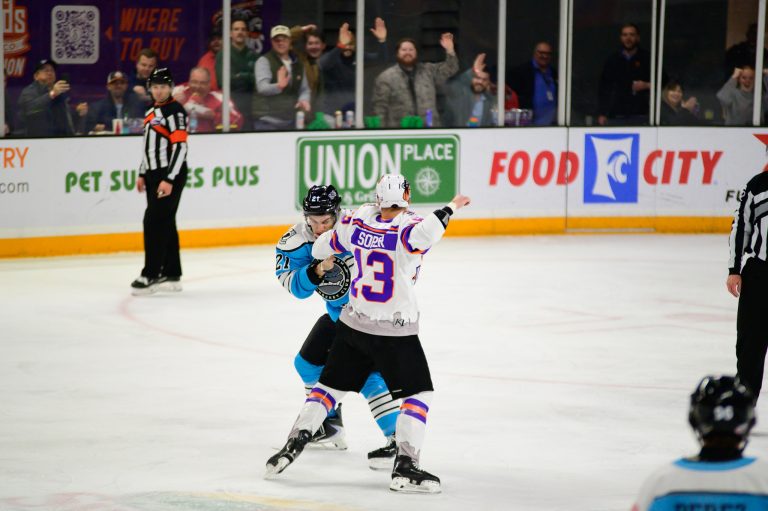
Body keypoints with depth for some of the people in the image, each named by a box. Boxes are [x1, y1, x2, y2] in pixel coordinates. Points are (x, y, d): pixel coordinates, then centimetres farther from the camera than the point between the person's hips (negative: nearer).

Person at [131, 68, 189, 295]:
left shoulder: (175, 111, -13)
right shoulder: (152, 112, 15)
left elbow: (180, 147, -19)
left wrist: (169, 180, -23)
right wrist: (143, 174, 21)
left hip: (171, 175, -9)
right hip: (154, 174, 9)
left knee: (155, 221, -13)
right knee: (165, 223, 10)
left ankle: (151, 275, -12)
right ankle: (171, 275, 14)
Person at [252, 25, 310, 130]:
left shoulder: (298, 64, 14)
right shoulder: (264, 61, -4)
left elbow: (304, 89, 19)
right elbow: (262, 87, -19)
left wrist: (304, 100, -4)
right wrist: (278, 86, -39)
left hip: (290, 121, 6)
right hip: (267, 121, -6)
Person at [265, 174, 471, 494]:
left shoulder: (358, 220, -2)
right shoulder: (407, 228, -17)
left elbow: (322, 248, 13)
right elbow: (425, 232, -42)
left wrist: (323, 260, 35)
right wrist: (450, 208, -28)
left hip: (353, 323, 5)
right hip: (394, 331, -5)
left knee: (331, 385, 18)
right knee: (419, 394, 2)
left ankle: (294, 443, 12)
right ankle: (405, 467, -10)